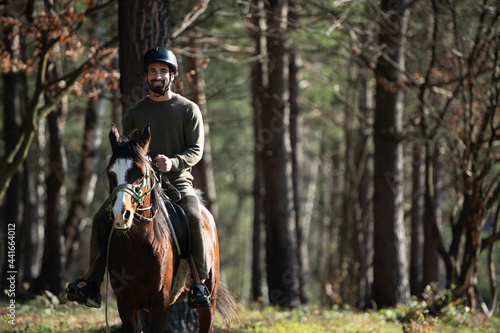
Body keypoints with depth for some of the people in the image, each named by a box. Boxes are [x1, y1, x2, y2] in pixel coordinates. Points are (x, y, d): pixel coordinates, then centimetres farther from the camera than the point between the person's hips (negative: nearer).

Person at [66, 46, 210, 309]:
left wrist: (173, 163, -21)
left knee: (194, 219, -33)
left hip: (177, 181, -3)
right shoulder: (135, 112, 15)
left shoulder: (188, 109, 5)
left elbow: (196, 149, -2)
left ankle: (199, 282, -20)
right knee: (102, 219, -16)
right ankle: (92, 282, -11)